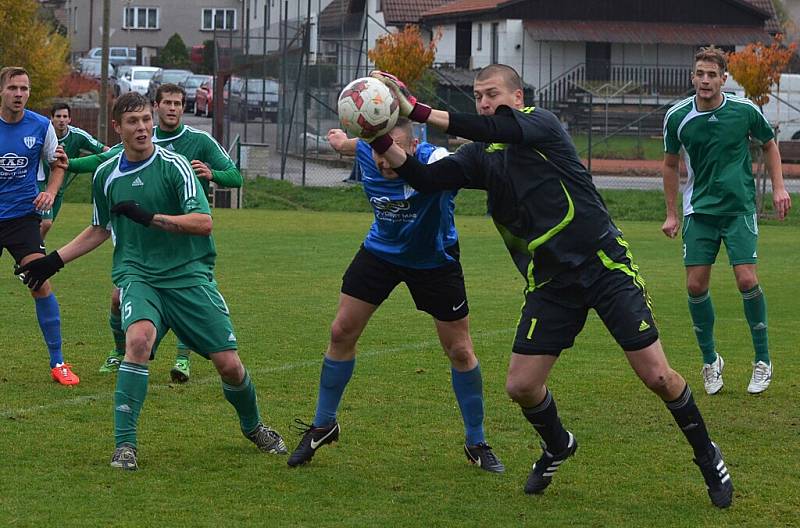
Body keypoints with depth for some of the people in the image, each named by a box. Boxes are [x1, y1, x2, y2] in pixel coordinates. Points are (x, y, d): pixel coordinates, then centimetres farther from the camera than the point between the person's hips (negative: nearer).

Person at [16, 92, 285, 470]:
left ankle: (253, 427, 29)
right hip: (138, 276, 1)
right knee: (139, 339, -31)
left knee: (229, 364, -5)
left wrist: (149, 217, -23)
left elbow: (203, 223, -14)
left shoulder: (174, 165, -5)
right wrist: (55, 261, 19)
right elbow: (100, 229, 24)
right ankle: (124, 444, -24)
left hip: (189, 275, -1)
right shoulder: (106, 175, 7)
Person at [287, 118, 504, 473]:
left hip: (434, 260, -3)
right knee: (341, 333, 2)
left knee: (460, 351, -1)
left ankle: (477, 443, 18)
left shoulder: (433, 162, -36)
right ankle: (323, 426, 21)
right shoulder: (366, 154, -22)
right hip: (381, 252, 4)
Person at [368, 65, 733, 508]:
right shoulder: (480, 156, 8)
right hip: (550, 284, 5)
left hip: (606, 267, -5)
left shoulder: (541, 124, -8)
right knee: (521, 386, -2)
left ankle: (706, 454, 16)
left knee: (657, 376, -8)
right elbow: (425, 178, -2)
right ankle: (557, 447, 30)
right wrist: (382, 141, -19)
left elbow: (498, 129, -28)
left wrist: (416, 111, -32)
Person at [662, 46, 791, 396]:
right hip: (699, 210, 2)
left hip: (740, 207, -2)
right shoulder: (677, 117, -4)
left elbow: (769, 144, 12)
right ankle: (710, 360, 15)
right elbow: (670, 164, 12)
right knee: (696, 285, -4)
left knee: (746, 279, -13)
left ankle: (763, 360, 3)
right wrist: (672, 214, 11)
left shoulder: (745, 110, -7)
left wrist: (778, 187, 3)